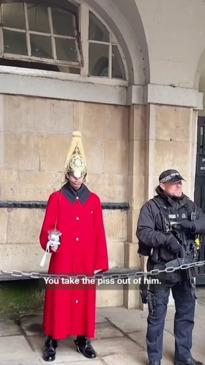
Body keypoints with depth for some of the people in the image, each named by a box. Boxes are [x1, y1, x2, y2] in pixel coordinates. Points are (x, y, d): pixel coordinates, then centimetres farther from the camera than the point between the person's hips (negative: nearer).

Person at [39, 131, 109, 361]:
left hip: (87, 261, 2)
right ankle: (52, 341, 17)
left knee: (85, 298, 9)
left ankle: (83, 339, 24)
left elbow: (99, 233, 5)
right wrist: (49, 239, -26)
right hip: (62, 260, -2)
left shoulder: (94, 200, 6)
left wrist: (100, 263, 3)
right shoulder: (56, 198, -1)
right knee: (58, 299, 3)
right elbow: (46, 229, -3)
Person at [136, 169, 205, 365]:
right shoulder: (151, 207, -8)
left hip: (186, 268, 5)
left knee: (186, 314, 16)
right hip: (161, 268, -5)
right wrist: (167, 239, -30)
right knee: (157, 316, 7)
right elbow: (143, 233, -18)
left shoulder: (189, 205, 8)